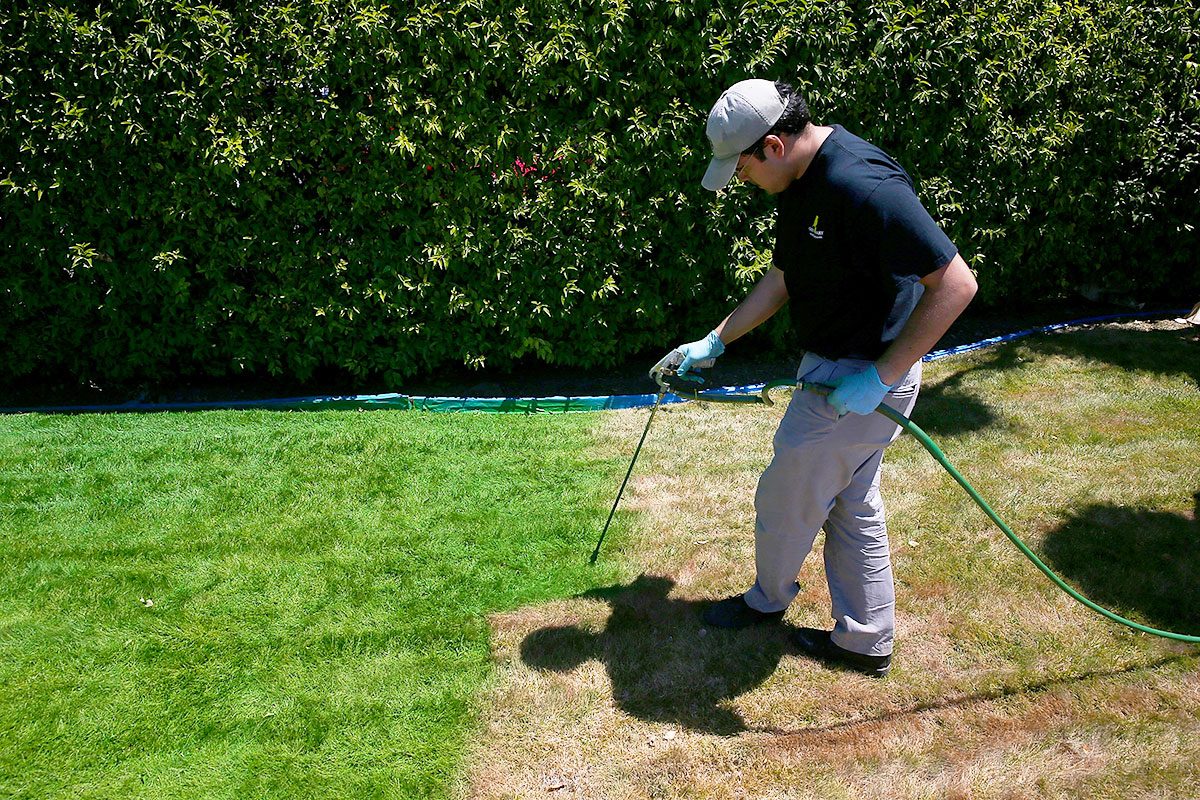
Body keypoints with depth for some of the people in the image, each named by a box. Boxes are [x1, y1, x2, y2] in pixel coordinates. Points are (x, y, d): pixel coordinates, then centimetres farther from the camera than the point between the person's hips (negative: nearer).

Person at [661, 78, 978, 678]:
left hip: (864, 379, -9)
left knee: (785, 498, 9)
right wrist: (714, 343, 14)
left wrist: (880, 377, -25)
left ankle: (768, 599, 37)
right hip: (833, 368, 10)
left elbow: (955, 283, -28)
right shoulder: (800, 184, 4)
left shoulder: (864, 186, -28)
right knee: (852, 506, 18)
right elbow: (781, 280, 16)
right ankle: (865, 642, 34)